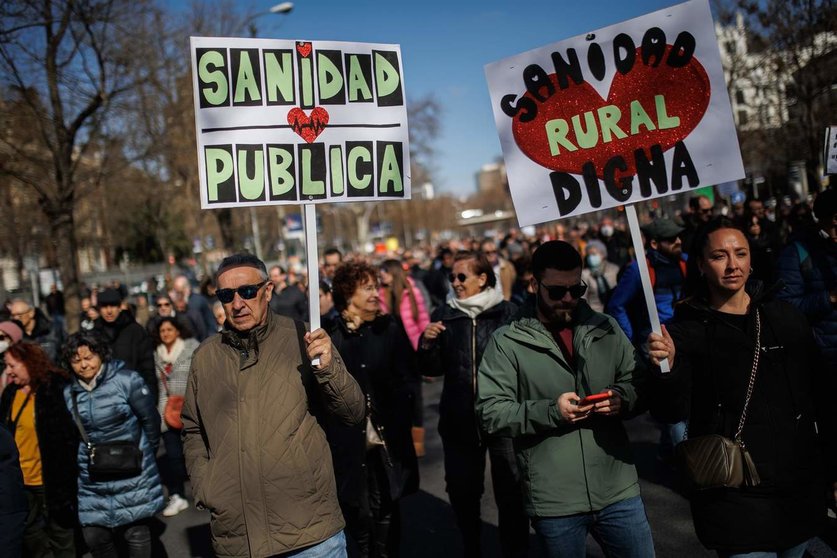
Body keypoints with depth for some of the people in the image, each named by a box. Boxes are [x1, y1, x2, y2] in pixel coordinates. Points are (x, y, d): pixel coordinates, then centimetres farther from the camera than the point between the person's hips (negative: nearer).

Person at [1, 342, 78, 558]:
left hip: (51, 480, -7)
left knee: (60, 536, 9)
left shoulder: (56, 390, -16)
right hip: (20, 481, 7)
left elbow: (67, 437, -16)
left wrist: (63, 478, -17)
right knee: (29, 536, 20)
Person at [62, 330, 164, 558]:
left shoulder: (127, 380, -9)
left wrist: (145, 453, 8)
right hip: (91, 483, 4)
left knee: (137, 534, 2)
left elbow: (150, 419, -2)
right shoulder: (69, 393, 5)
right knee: (94, 537, 3)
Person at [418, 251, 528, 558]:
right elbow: (433, 369, 6)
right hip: (459, 420, 3)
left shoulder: (508, 312, -2)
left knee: (511, 495, 2)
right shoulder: (443, 315, 5)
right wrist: (427, 344, -12)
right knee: (462, 493, 12)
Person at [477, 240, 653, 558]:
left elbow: (641, 383, 12)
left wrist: (622, 398, -10)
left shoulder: (606, 328, 7)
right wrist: (550, 411, -20)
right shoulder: (507, 342, -4)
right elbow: (490, 412, -10)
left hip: (619, 492, 3)